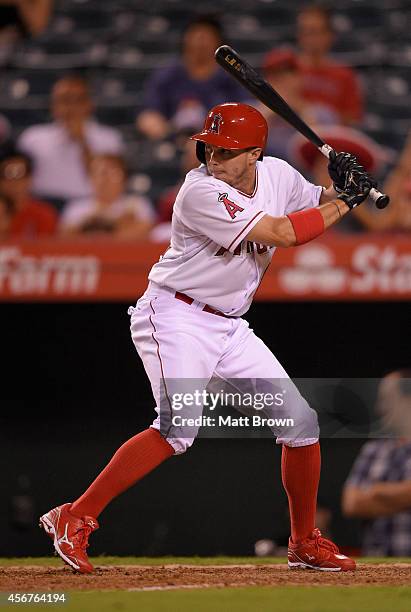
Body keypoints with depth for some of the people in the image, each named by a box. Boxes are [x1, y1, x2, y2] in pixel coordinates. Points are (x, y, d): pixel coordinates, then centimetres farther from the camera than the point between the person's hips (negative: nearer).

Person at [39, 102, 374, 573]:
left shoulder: (277, 175, 2)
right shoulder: (202, 192, -22)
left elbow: (318, 205, 19)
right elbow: (282, 233, -25)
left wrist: (341, 186, -4)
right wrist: (344, 202, -14)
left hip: (229, 326, 8)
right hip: (176, 317, -8)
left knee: (300, 420, 5)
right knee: (179, 428, -27)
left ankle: (305, 543, 21)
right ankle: (74, 520, -23)